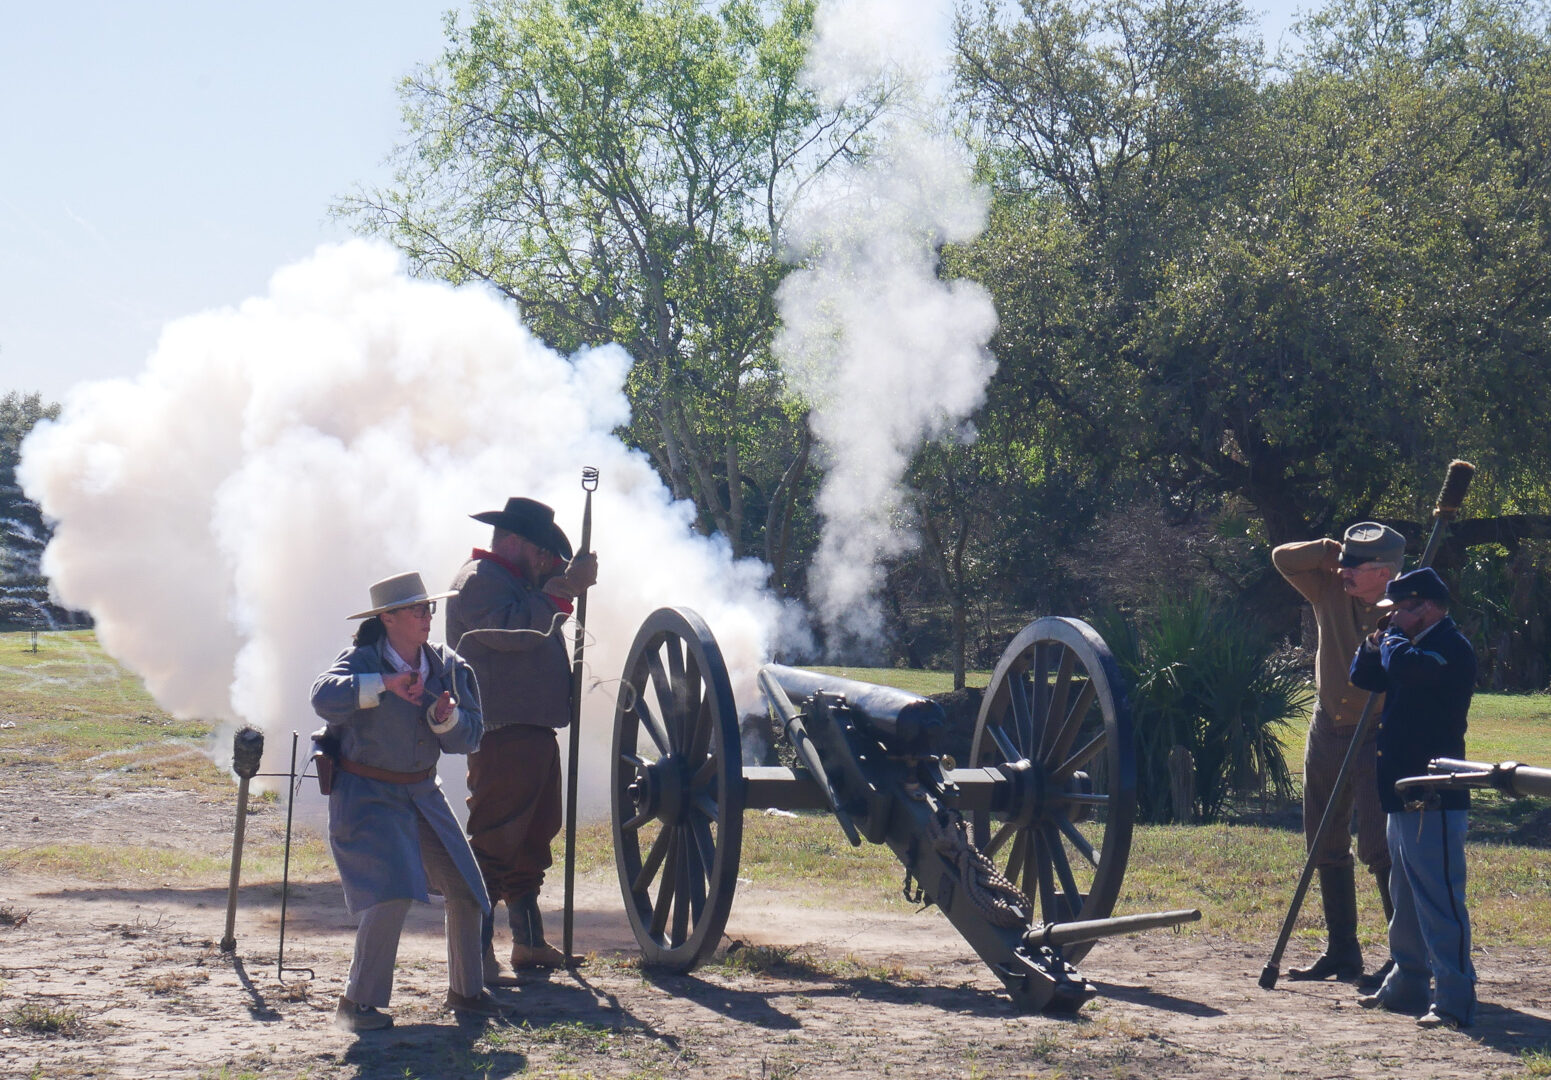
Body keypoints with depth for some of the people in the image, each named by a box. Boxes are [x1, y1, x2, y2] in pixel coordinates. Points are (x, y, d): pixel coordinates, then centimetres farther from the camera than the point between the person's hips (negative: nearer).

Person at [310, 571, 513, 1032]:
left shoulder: (447, 665, 1)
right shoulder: (362, 660, -14)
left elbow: (470, 737, -1)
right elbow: (324, 697, -35)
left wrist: (447, 718, -22)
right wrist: (384, 684, -43)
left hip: (421, 793, 6)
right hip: (365, 795, -6)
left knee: (465, 889, 7)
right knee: (392, 893, -22)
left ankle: (465, 992, 26)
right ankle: (358, 1002, -9)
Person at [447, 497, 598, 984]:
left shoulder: (515, 580, 24)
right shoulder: (478, 579, -9)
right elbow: (512, 629, -22)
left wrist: (565, 581, 12)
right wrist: (563, 586, -21)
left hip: (535, 731, 11)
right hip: (503, 734, -11)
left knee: (533, 839, 16)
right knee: (493, 843, -10)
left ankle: (529, 943, 24)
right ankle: (478, 953, -9)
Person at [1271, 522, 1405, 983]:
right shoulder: (1331, 591, -2)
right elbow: (1284, 558, -1)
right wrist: (1333, 551, -9)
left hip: (1377, 737, -6)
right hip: (1327, 731, 6)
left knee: (1378, 849, -13)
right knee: (1326, 848, 12)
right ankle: (1341, 951, 22)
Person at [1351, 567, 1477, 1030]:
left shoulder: (1452, 649, -14)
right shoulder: (1416, 645, 17)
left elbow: (1405, 666, -32)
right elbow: (1366, 678, 23)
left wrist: (1392, 640, -11)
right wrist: (1373, 647, 3)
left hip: (1435, 800, -11)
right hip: (1404, 796, 11)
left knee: (1439, 898, -12)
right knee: (1406, 899, 18)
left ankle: (1454, 1000, -12)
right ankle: (1407, 987, 28)